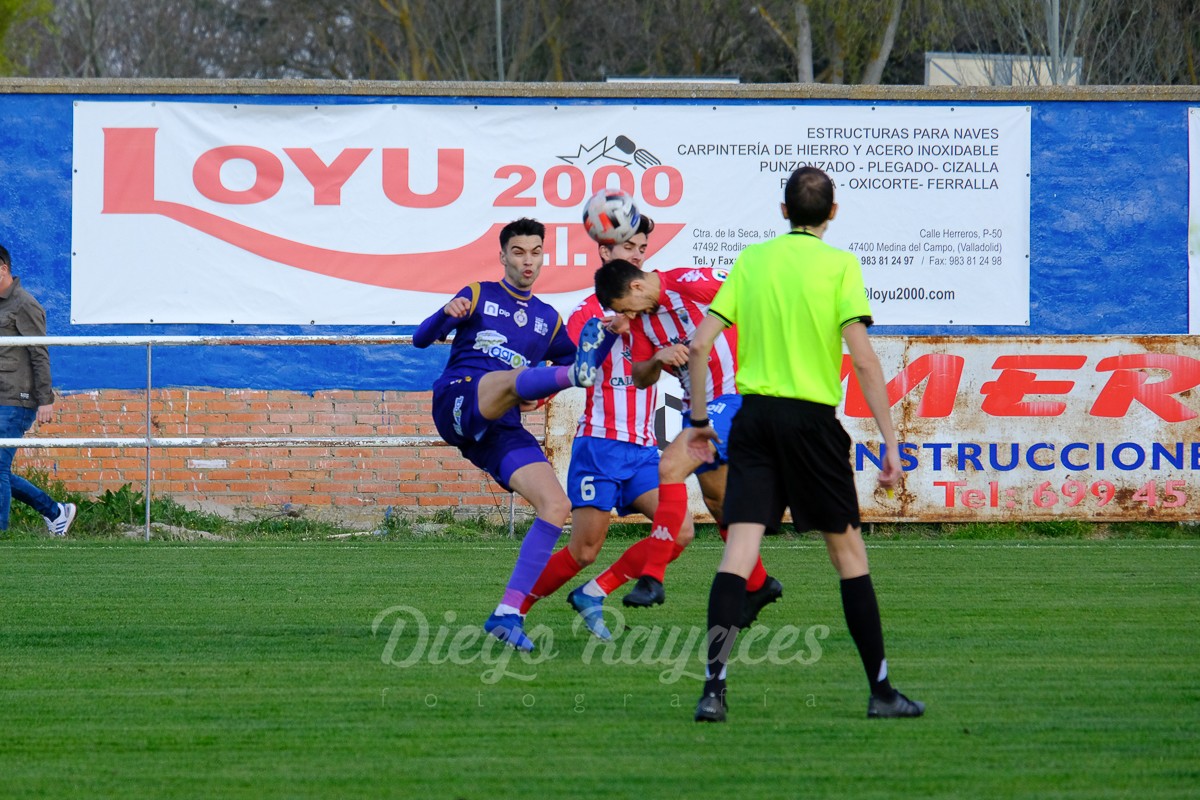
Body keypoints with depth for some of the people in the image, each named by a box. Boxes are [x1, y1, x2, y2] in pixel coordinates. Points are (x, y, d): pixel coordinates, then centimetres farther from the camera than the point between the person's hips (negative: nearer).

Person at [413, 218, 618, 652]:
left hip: (502, 429, 5)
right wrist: (447, 314, -18)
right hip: (458, 401, -5)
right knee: (510, 379, -37)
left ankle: (508, 614, -15)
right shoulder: (478, 296, 14)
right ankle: (577, 372, -72)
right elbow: (422, 339, 5)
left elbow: (578, 366, 26)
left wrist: (608, 335, 7)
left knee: (555, 505, -14)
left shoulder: (548, 319, 25)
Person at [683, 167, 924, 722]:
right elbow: (862, 357, -10)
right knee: (848, 551, 9)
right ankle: (880, 691, 14)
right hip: (812, 419, -3)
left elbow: (699, 345, 5)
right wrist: (889, 441, -9)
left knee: (739, 551, -3)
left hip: (753, 416, 3)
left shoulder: (750, 260, 8)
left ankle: (714, 686, -15)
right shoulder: (839, 265, -3)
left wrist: (699, 419, 16)